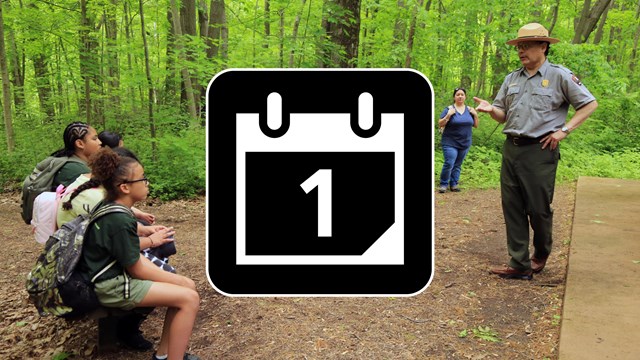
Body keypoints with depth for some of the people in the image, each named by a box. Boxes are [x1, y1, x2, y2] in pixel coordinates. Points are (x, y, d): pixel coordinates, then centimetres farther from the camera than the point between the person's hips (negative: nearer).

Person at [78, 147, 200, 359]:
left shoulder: (111, 207, 3)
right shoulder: (119, 221, -24)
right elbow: (136, 270, -18)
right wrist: (176, 280, -7)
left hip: (118, 272, 10)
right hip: (112, 286, -10)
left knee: (188, 286, 4)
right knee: (189, 298, -17)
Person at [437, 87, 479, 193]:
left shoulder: (469, 110, 9)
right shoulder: (449, 109, -5)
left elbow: (475, 125, 12)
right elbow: (440, 124, -8)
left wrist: (475, 115, -4)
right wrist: (448, 115, -22)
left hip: (465, 143, 4)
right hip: (450, 143, -4)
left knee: (458, 165, 8)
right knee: (449, 164, -13)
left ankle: (454, 184, 16)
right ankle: (443, 184, 1)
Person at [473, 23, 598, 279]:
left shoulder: (559, 76, -2)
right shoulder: (511, 79, 14)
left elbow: (590, 104, 2)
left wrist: (564, 130, -8)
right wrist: (491, 109, -6)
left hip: (540, 151, -5)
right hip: (511, 149, 6)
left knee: (539, 208, 2)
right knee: (512, 207, 3)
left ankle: (541, 254, 28)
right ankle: (520, 265, 8)